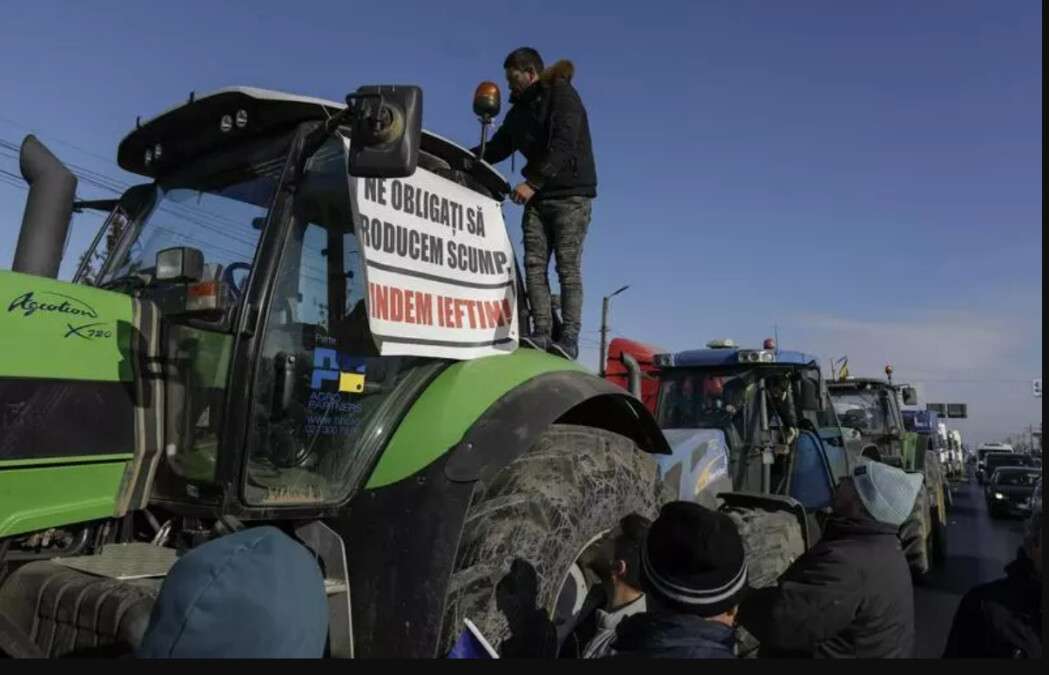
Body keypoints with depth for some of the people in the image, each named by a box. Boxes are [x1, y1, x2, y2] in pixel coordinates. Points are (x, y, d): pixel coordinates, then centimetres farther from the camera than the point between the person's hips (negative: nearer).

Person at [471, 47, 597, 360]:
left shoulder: (563, 96, -5)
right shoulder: (520, 109, 18)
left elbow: (563, 146, -18)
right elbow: (497, 148, 20)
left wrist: (532, 182, -25)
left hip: (570, 193, -7)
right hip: (538, 196, 7)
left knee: (568, 266, -12)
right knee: (534, 264, -5)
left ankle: (569, 338, -14)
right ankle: (542, 333, -7)